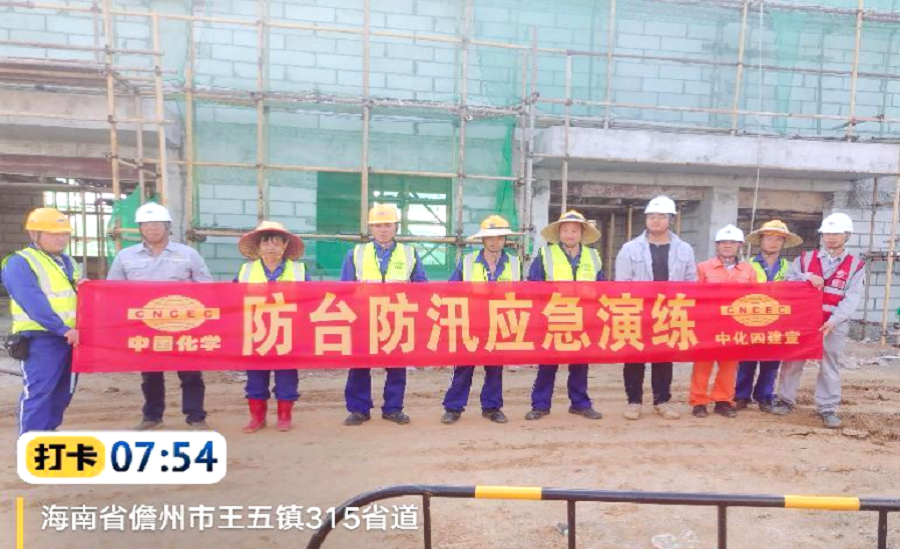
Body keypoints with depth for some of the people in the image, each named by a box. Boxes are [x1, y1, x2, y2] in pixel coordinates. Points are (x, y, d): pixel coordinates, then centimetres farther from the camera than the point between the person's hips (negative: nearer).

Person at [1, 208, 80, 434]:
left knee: (62, 394, 13)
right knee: (38, 394, -8)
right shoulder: (20, 263, -7)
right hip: (41, 339, -8)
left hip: (71, 337, 8)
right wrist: (63, 329, -24)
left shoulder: (68, 262, 18)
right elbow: (34, 303, -19)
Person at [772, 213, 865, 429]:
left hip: (835, 323, -1)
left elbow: (852, 298, -7)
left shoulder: (856, 265, 2)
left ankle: (828, 408, 13)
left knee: (830, 364, 5)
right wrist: (807, 277, -15)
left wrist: (833, 320, -19)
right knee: (793, 360, 6)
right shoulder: (806, 258, 6)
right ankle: (786, 400, 18)